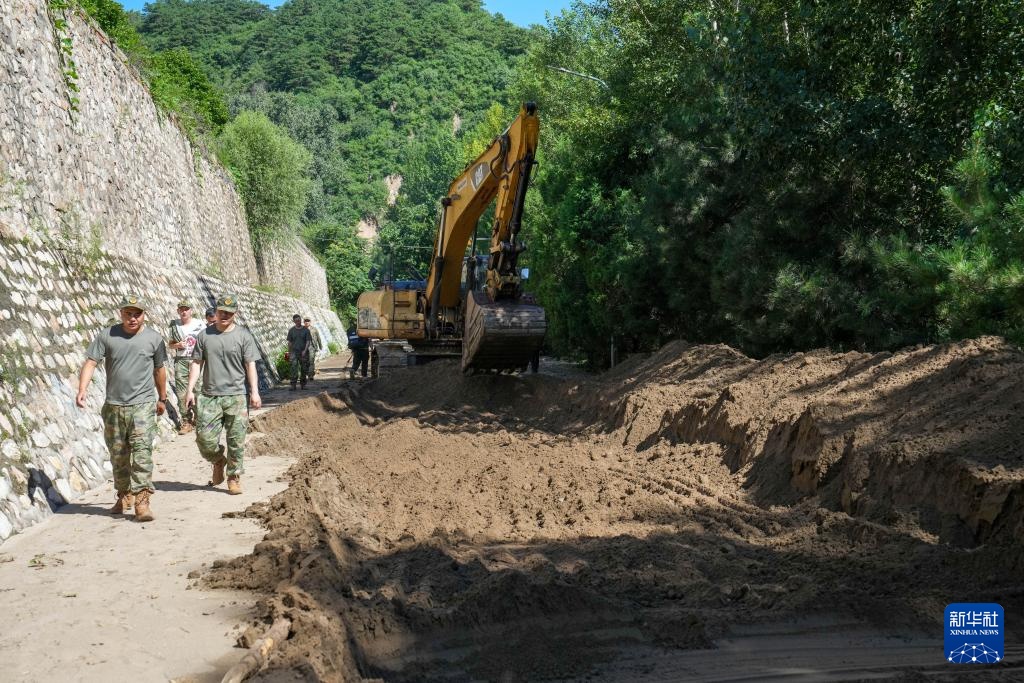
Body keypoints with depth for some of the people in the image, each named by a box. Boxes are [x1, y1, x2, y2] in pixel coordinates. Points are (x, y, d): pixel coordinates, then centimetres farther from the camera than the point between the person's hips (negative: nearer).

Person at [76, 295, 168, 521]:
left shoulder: (154, 339, 3)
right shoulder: (107, 336, 1)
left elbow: (159, 370, 13)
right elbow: (90, 363, -4)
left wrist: (162, 398, 21)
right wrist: (82, 390, -18)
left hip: (143, 404, -2)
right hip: (113, 406, 2)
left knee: (142, 451, -12)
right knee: (118, 454, 12)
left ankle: (142, 501, -12)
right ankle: (124, 496, 29)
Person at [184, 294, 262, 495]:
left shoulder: (243, 335, 2)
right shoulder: (205, 335, 7)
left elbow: (250, 365, -1)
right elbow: (197, 364, 9)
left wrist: (254, 391, -9)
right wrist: (190, 389, 2)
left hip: (235, 396, -2)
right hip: (209, 396, 2)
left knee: (236, 440, 1)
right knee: (205, 437, -2)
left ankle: (234, 478, 15)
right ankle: (218, 462, 28)